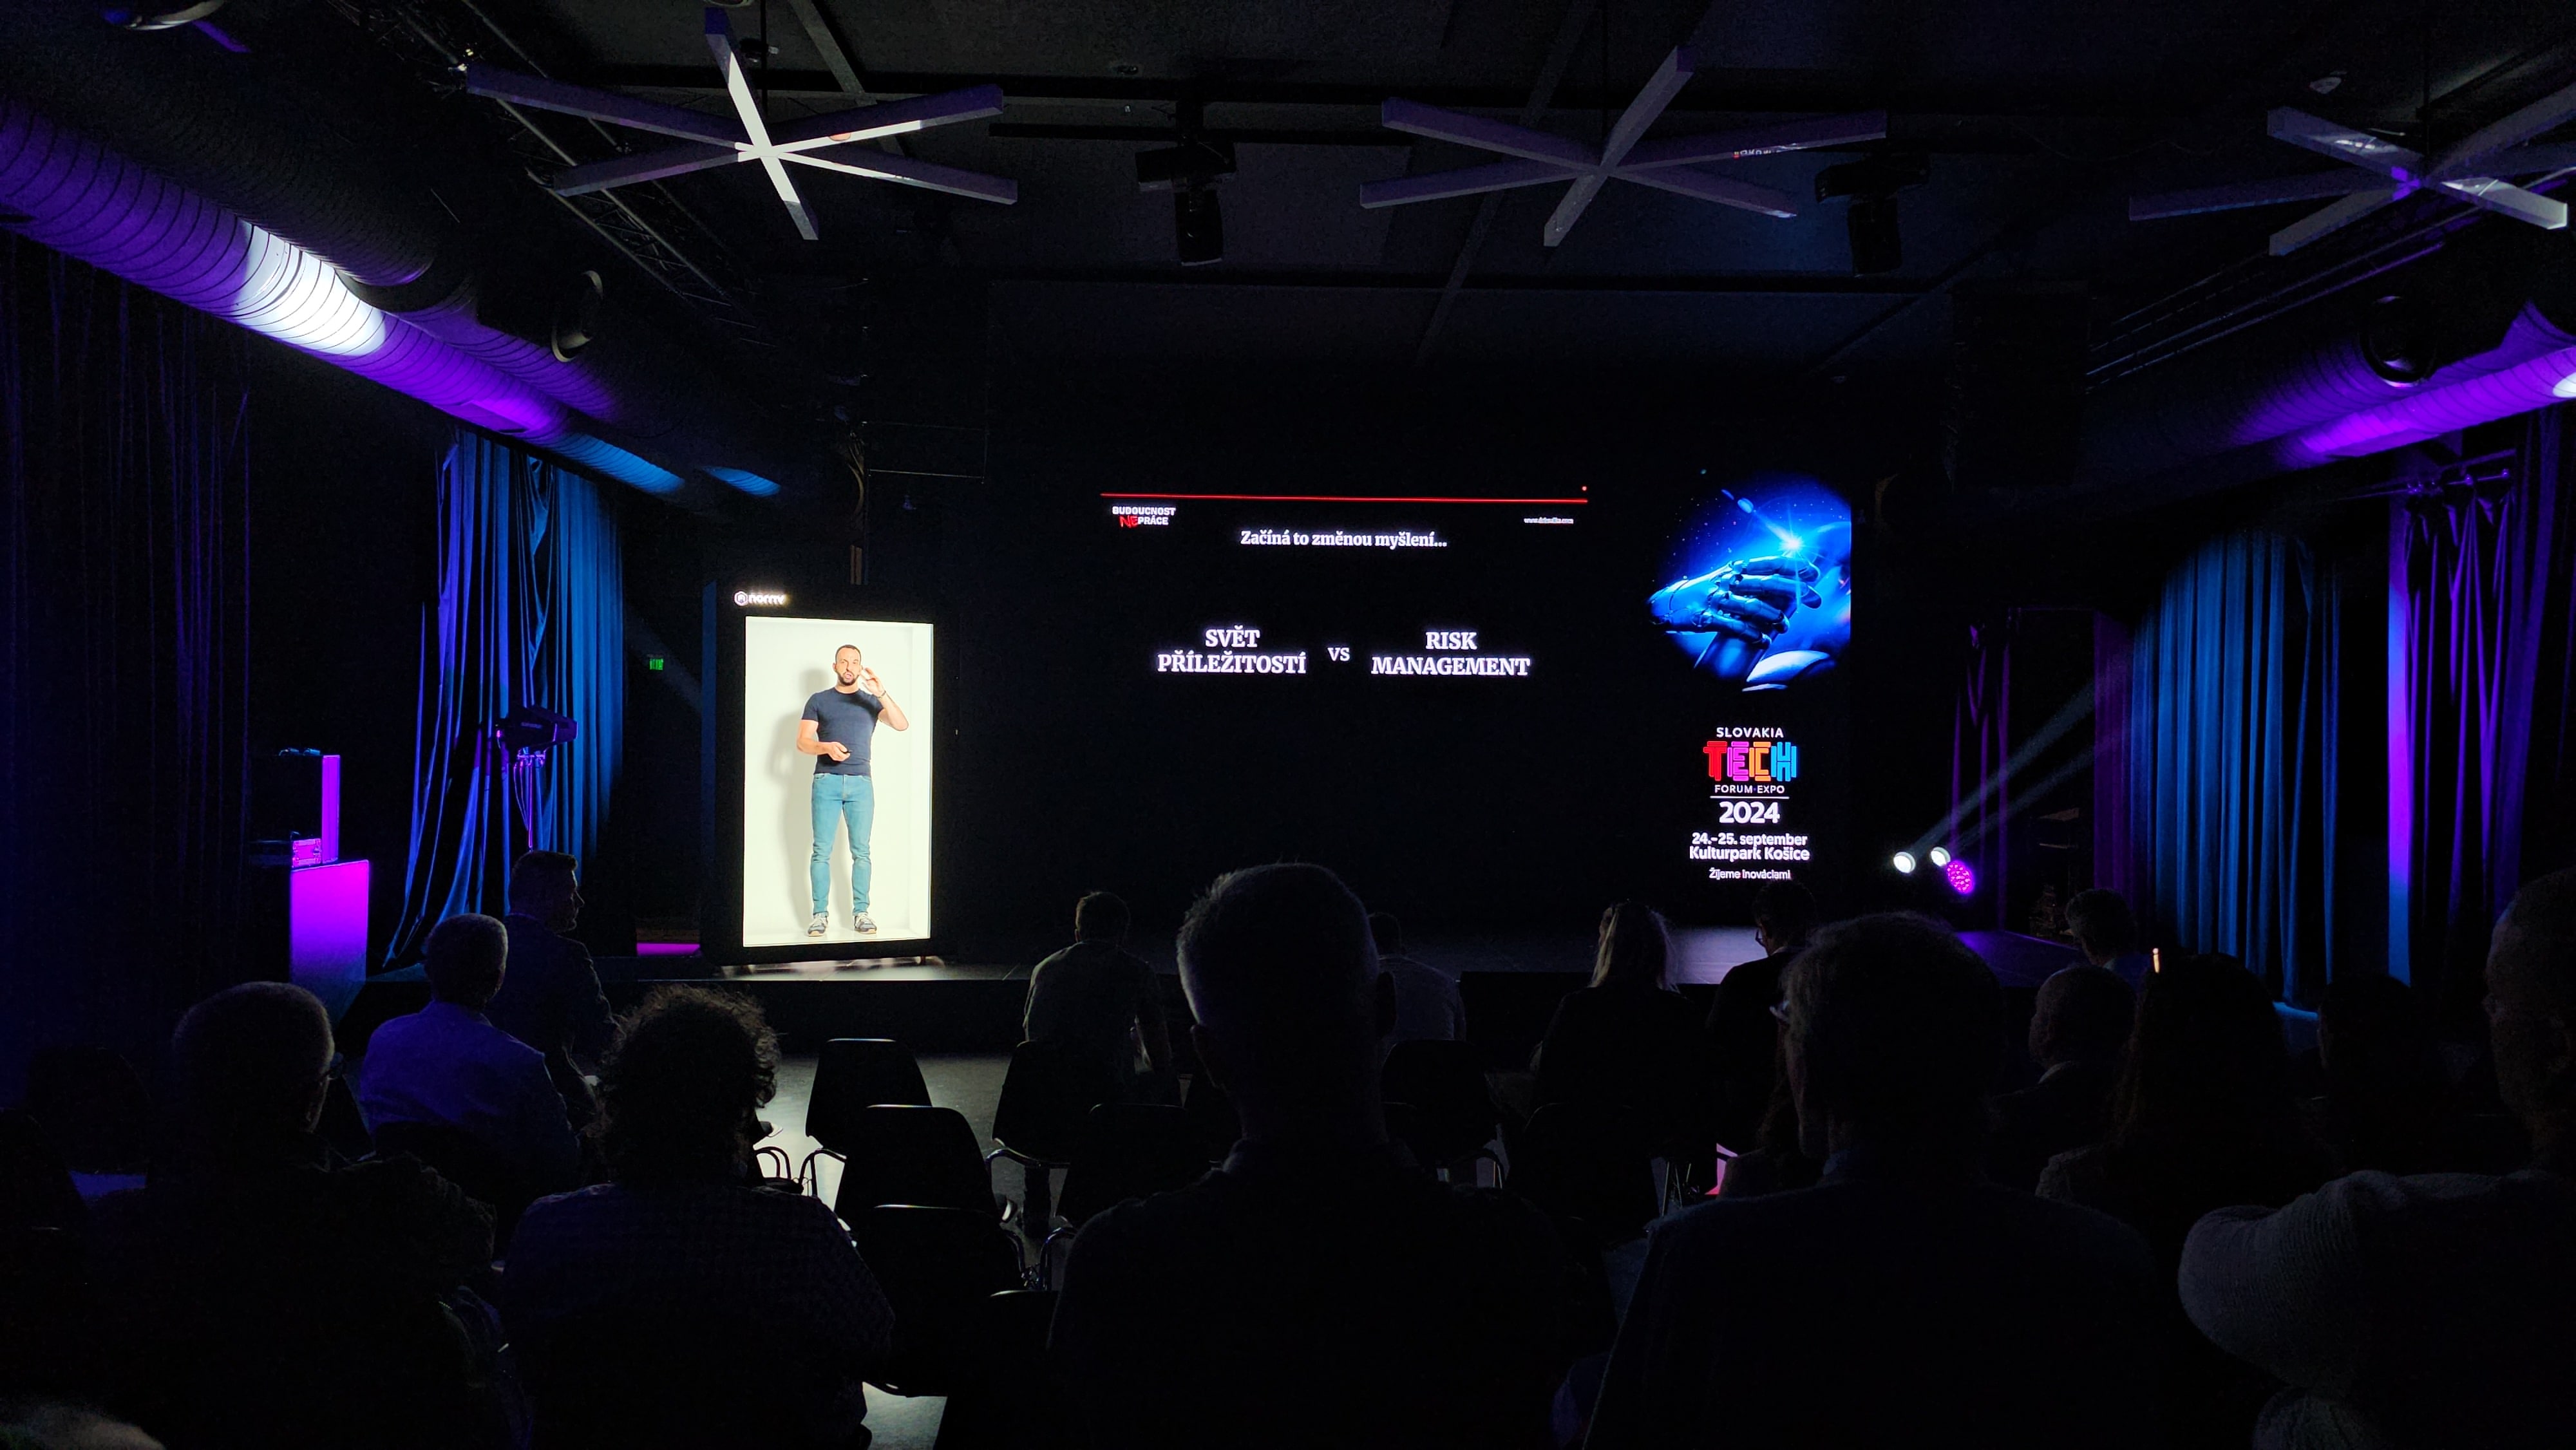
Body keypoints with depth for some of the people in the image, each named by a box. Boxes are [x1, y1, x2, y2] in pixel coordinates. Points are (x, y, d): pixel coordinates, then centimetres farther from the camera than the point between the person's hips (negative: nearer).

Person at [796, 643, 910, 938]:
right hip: (826, 781, -1)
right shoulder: (818, 700, 12)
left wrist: (882, 694, -17)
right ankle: (820, 913, -1)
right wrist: (827, 747, -15)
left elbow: (902, 725, -4)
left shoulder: (871, 701, 12)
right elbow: (802, 742, 6)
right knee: (822, 851, -4)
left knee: (861, 851, -1)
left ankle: (860, 912, 2)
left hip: (861, 783, 1)